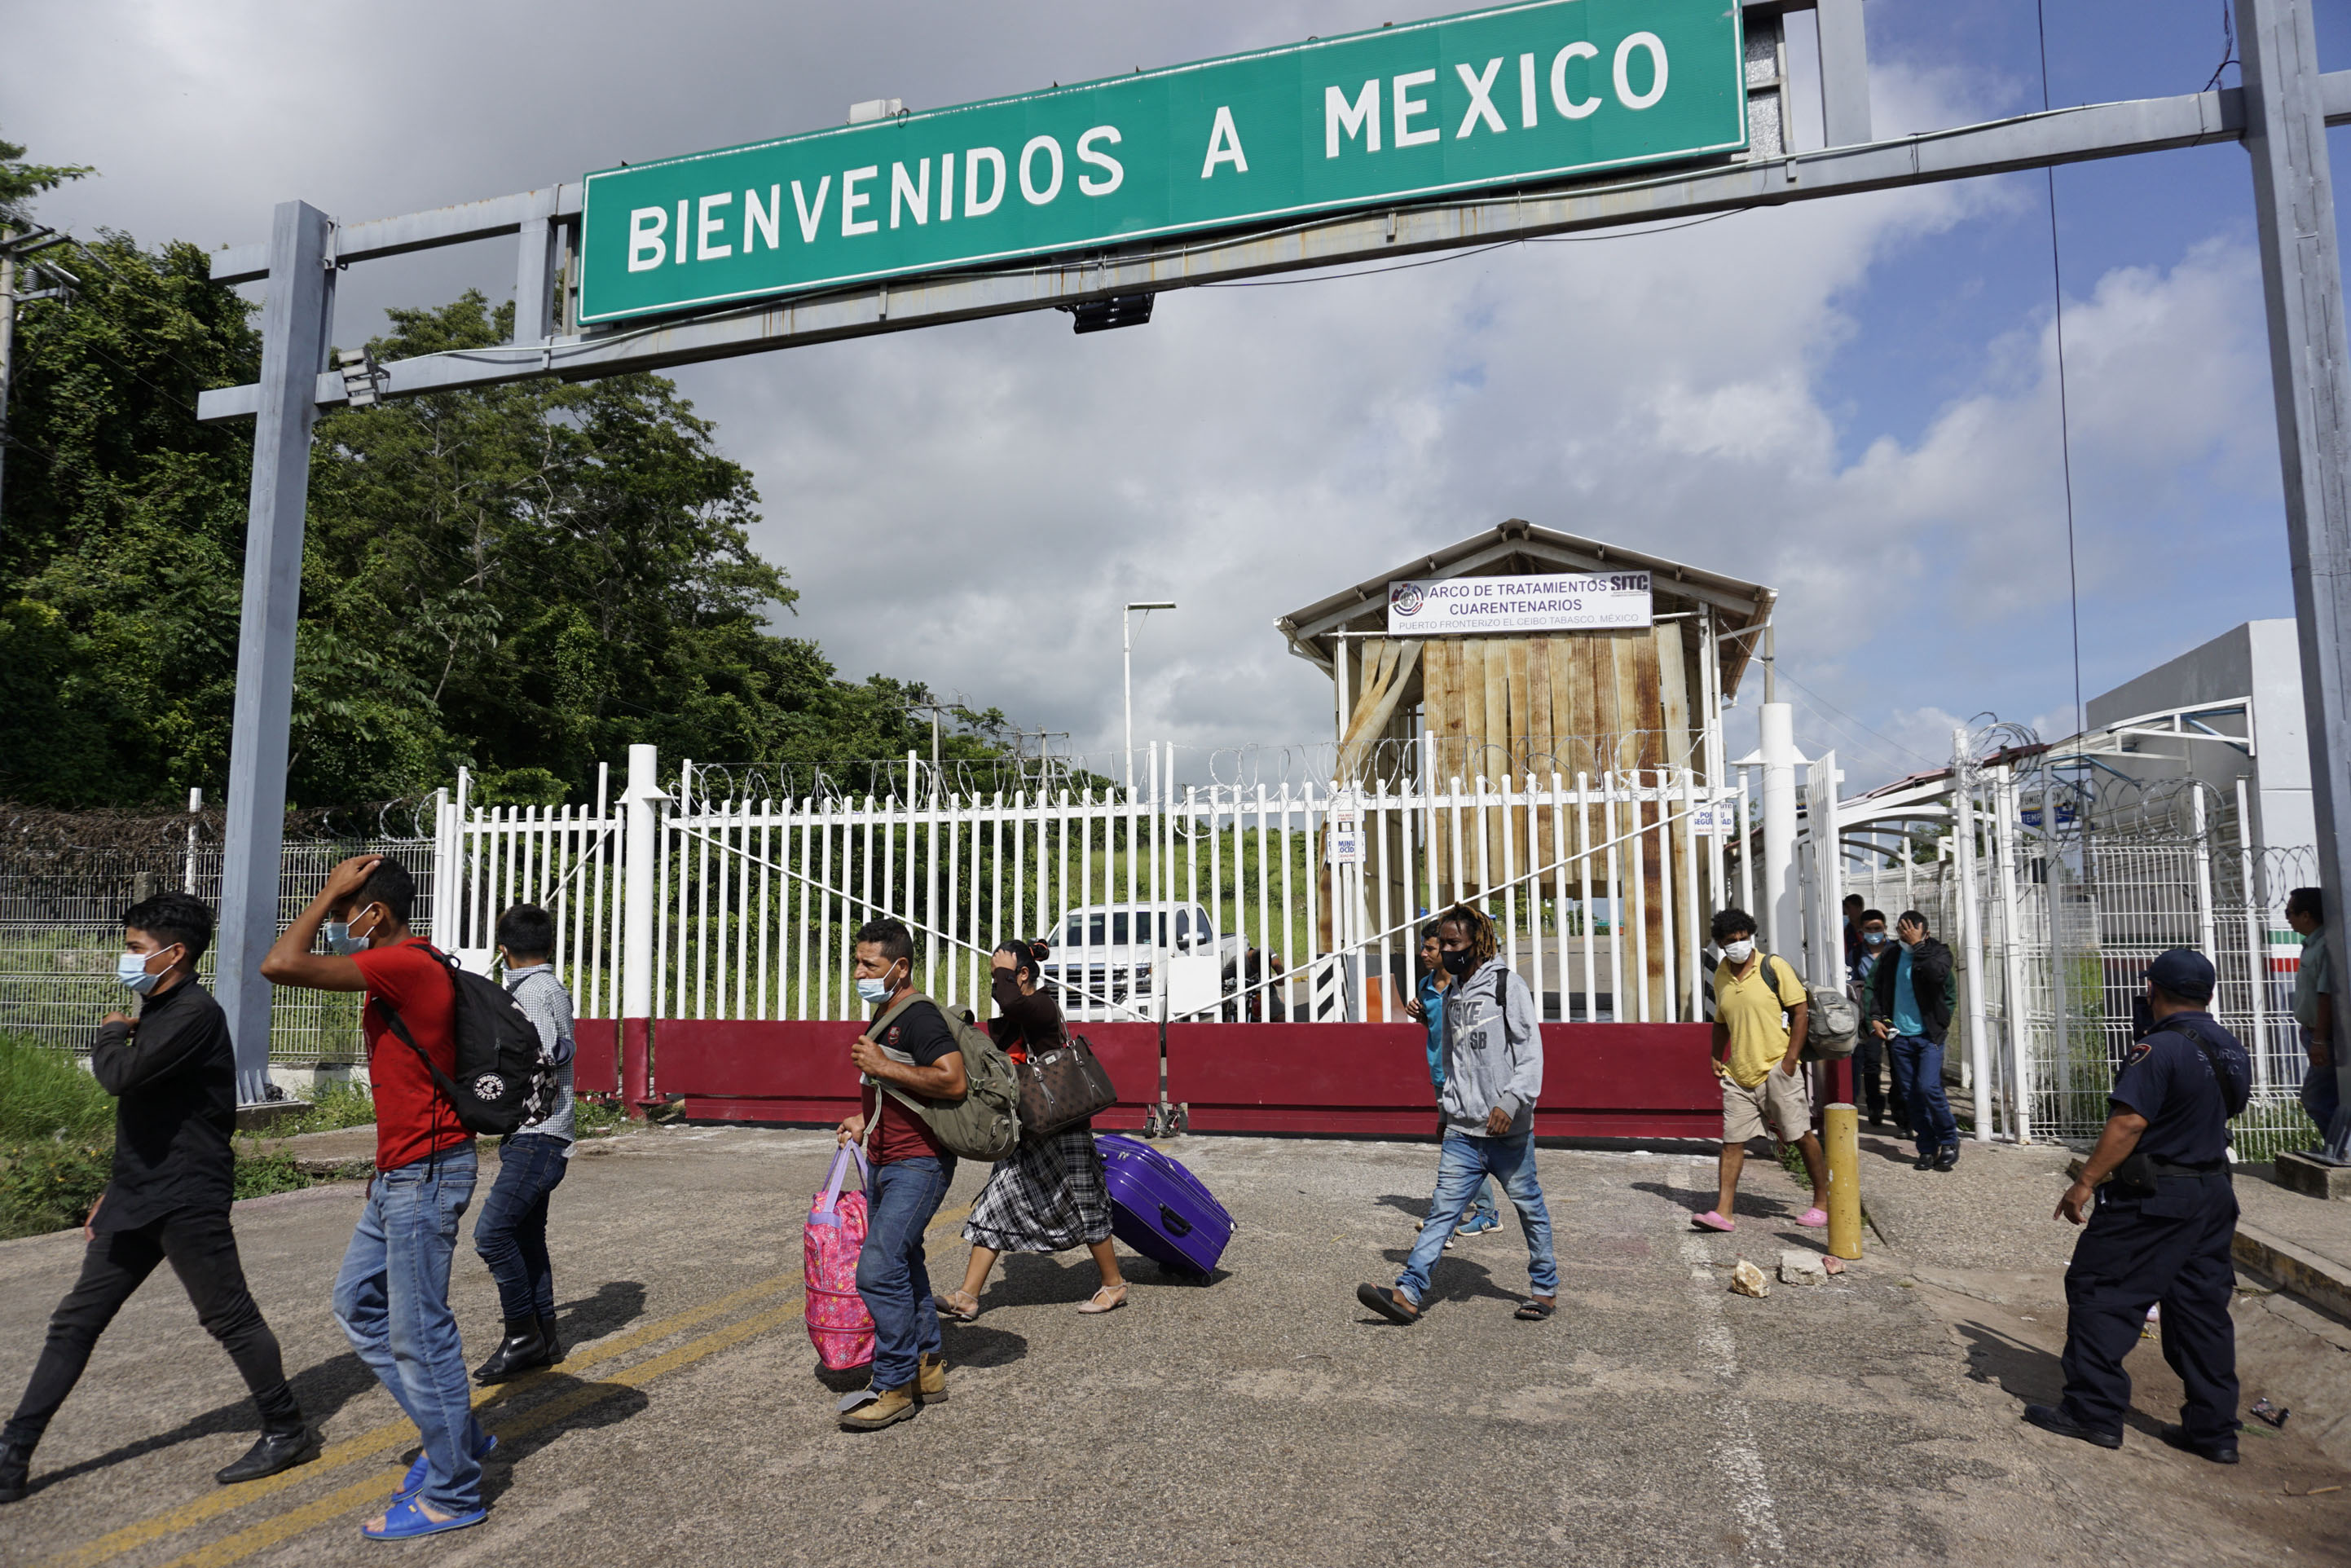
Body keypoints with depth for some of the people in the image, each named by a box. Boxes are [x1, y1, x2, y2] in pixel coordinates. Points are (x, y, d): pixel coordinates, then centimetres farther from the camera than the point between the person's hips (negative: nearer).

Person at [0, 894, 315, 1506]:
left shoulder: (196, 1013, -17)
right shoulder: (157, 1013, 14)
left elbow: (123, 1076, -28)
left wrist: (111, 1034, -7)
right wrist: (114, 1192, 22)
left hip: (188, 1203, -9)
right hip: (138, 1201, 9)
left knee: (231, 1318, 1)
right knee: (74, 1322, 11)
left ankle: (288, 1433, 14)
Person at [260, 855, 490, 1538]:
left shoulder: (405, 964, -19)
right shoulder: (404, 968, 14)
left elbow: (280, 965, -26)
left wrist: (331, 891, -14)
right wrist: (388, 1166, 24)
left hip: (425, 1176, -11)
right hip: (402, 1174, 11)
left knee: (419, 1333, -1)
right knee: (357, 1301, 19)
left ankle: (452, 1494, 13)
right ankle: (455, 1433, 27)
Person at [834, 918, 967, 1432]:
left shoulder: (920, 1016, -16)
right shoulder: (882, 1017, 16)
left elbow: (953, 1081, -28)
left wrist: (882, 1066, -23)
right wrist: (863, 1120, 11)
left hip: (918, 1166, -11)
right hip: (885, 1163, 11)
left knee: (879, 1268, -14)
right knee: (902, 1265, 16)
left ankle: (896, 1387, -2)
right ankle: (929, 1367, 28)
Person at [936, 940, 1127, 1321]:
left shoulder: (1043, 1006, -18)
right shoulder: (1011, 1019, 10)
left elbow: (1012, 1002, -40)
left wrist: (1002, 972, -22)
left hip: (1061, 1130, -9)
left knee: (1081, 1210, 5)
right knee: (995, 1206, 4)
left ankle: (1115, 1284, 24)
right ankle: (967, 1298, 8)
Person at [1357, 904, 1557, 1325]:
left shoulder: (1507, 985, -7)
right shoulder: (1452, 994, 14)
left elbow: (1531, 1051, -13)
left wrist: (1510, 1102, -22)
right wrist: (1448, 1104, 21)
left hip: (1507, 1129, -5)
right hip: (1462, 1132, 5)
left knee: (1530, 1208, 9)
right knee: (1443, 1208, -1)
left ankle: (1545, 1289, 26)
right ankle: (1409, 1293, -6)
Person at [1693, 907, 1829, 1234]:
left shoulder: (1773, 967, -6)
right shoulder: (1721, 976, 11)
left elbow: (1801, 1011, -6)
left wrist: (1791, 1057, -12)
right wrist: (1716, 1058, 12)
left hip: (1776, 1069, -5)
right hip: (1738, 1073, 5)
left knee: (1802, 1136, 3)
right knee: (1732, 1141, 1)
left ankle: (1822, 1203, 20)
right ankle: (1723, 1211, 1)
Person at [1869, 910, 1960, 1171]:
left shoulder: (1938, 952, -4)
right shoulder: (1891, 956, 7)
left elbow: (1937, 973, -26)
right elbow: (1876, 987, 15)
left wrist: (1917, 946, -19)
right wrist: (1875, 1017, 2)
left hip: (1929, 1035, -4)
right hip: (1899, 1036, 4)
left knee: (1928, 1087, -15)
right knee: (1909, 1095, 5)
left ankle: (1949, 1141, 5)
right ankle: (1928, 1148, 16)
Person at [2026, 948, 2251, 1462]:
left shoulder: (2158, 1049, -19)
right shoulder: (2231, 1051, 8)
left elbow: (2128, 1122, -24)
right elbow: (2219, 1113, 20)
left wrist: (2085, 1182, -20)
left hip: (2152, 1197, -9)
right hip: (2214, 1195, 9)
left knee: (2099, 1292, 1)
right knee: (2202, 1307, 14)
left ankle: (2094, 1410, 4)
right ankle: (2213, 1428, 18)